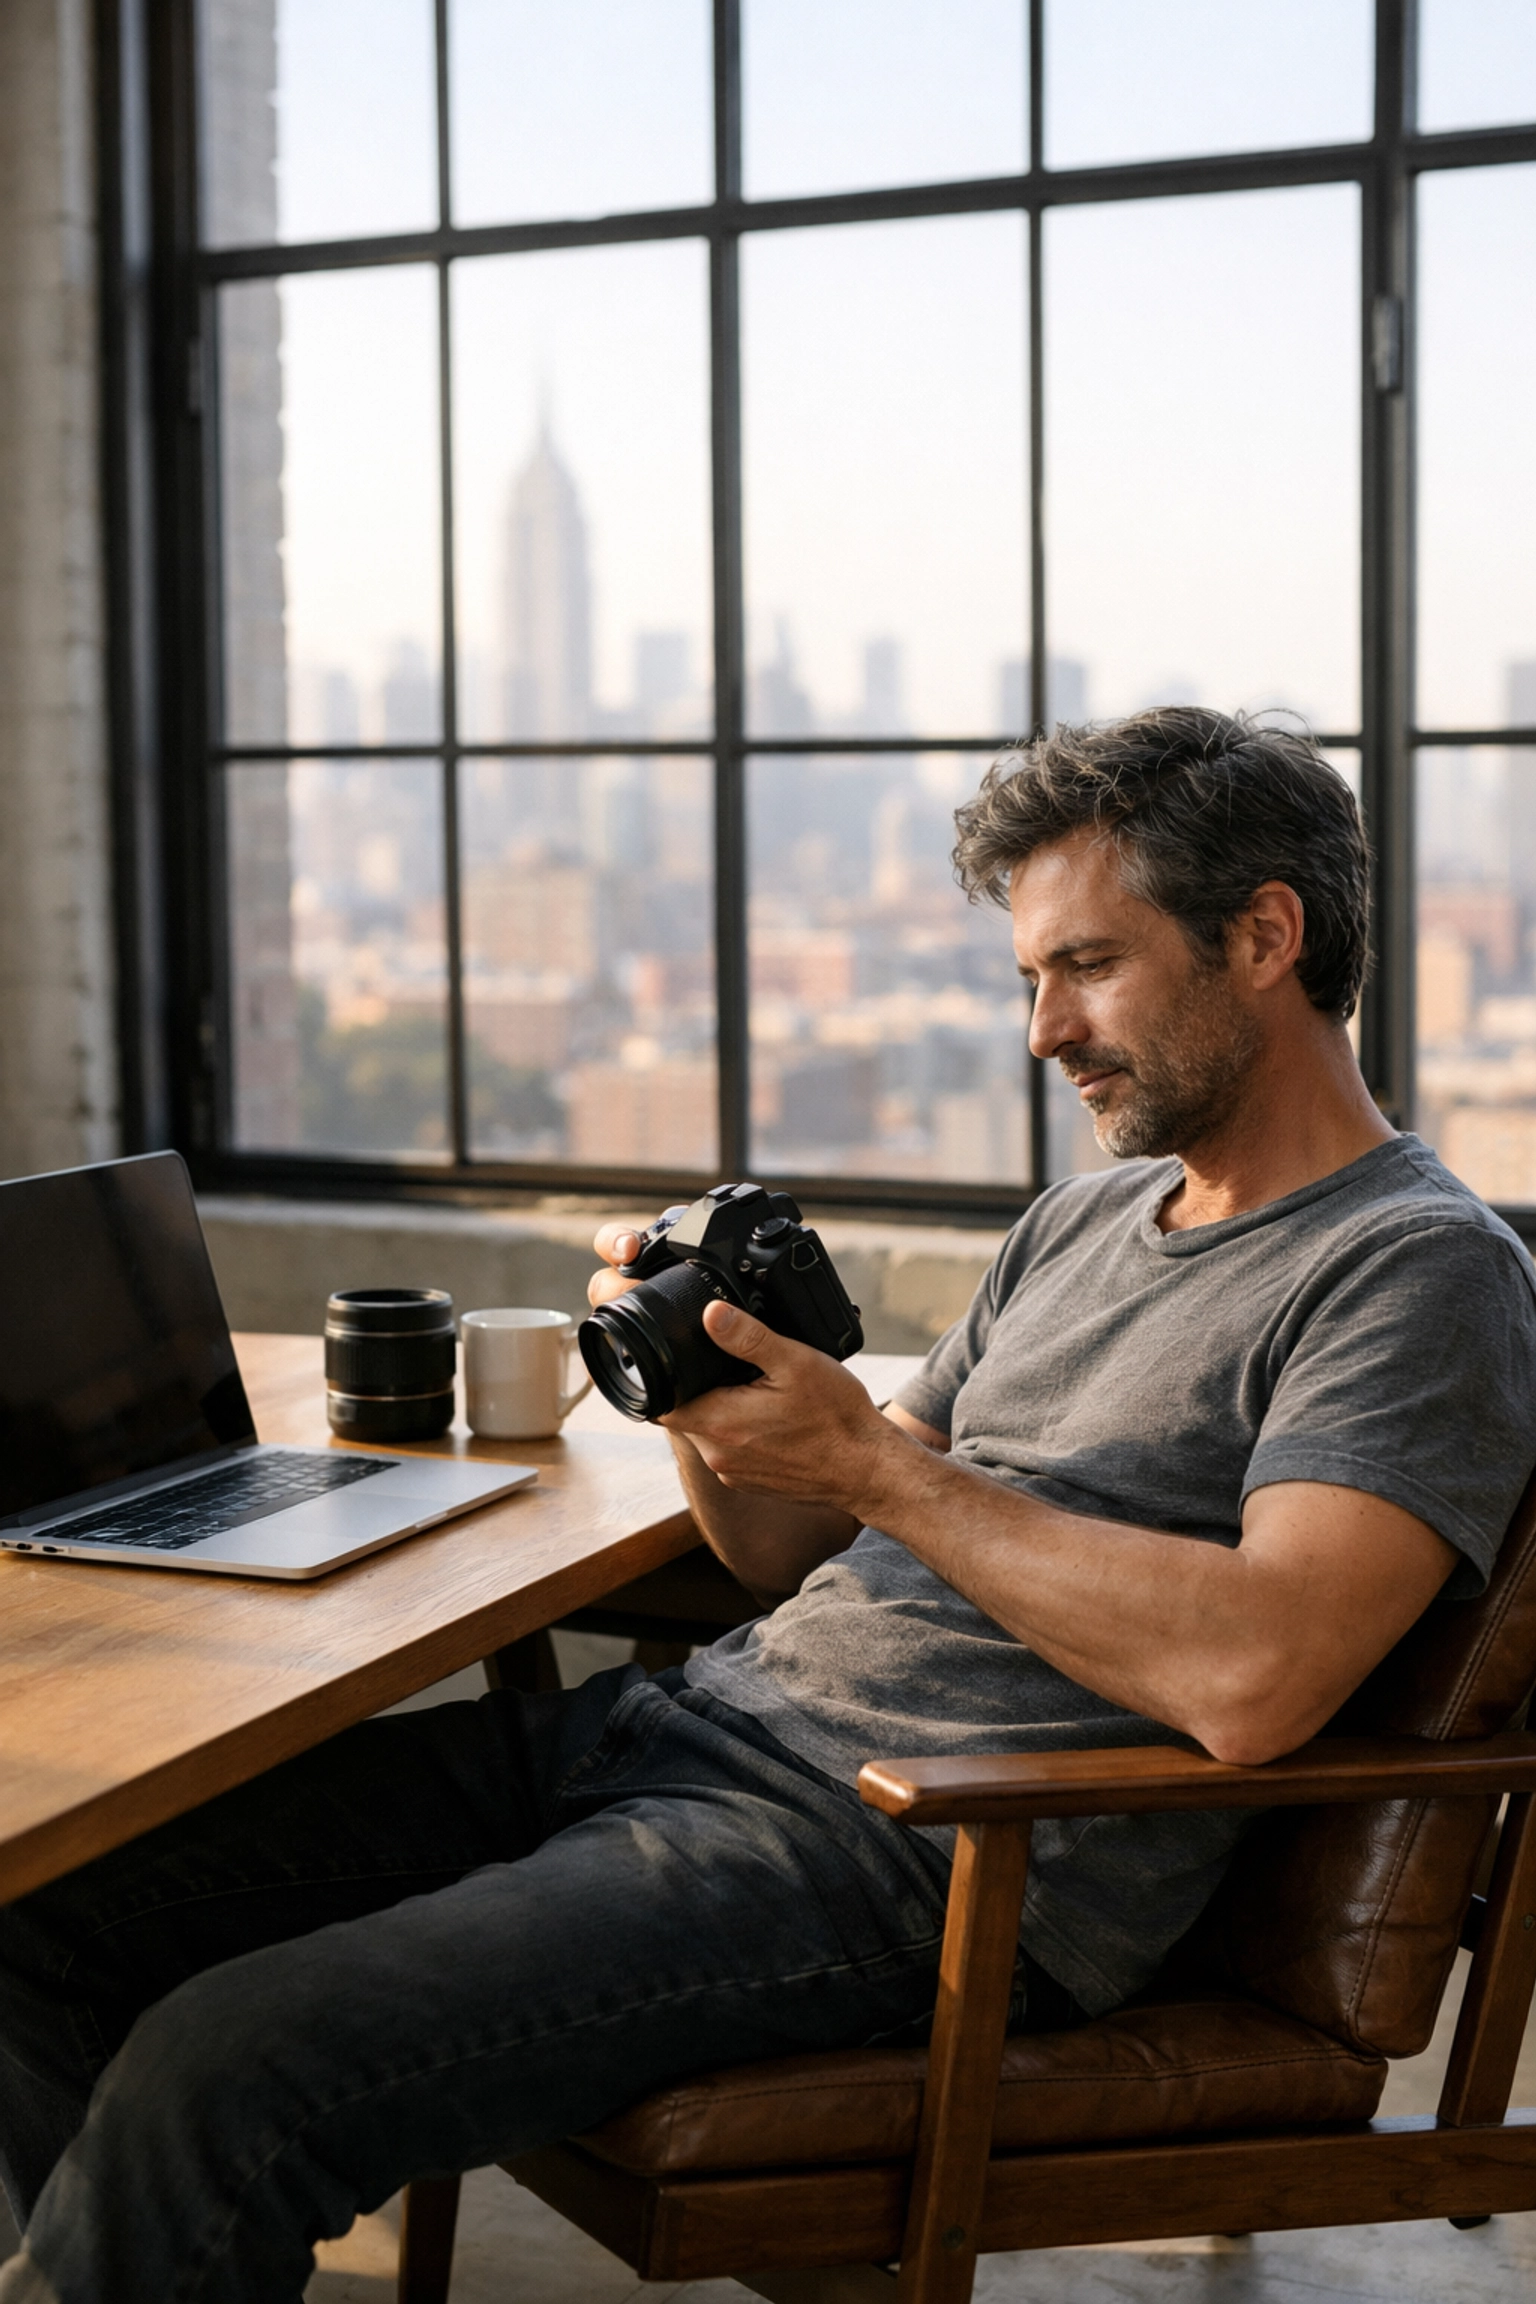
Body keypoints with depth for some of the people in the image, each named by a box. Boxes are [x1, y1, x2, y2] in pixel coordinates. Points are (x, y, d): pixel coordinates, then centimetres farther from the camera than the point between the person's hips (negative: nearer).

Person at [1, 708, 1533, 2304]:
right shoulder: (1083, 1219, 20)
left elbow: (1251, 1679, -24)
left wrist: (873, 1461, -16)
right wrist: (709, 1394, -1)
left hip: (915, 1857, -9)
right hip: (712, 1708, 9)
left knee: (220, 2077, -23)